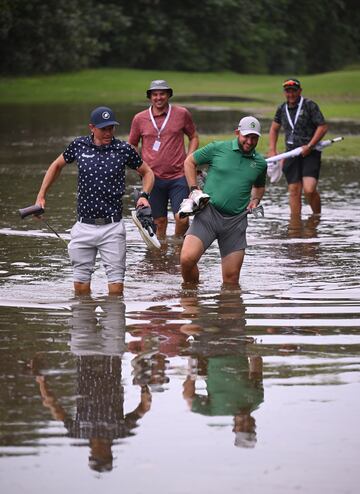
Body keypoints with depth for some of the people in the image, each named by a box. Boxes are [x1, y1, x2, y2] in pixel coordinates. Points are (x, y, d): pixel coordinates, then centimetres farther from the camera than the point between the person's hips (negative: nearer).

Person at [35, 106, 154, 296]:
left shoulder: (123, 149, -3)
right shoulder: (79, 145, 1)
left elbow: (147, 172, 11)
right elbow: (57, 166, 20)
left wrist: (144, 195, -7)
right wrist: (41, 196, 16)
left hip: (112, 226, -2)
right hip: (84, 226, 2)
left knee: (116, 283, -4)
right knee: (80, 284, 6)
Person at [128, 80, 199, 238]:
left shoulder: (182, 114, 2)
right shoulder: (140, 119, 4)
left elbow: (194, 138, 15)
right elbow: (131, 146, 17)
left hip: (178, 177, -1)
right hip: (153, 177, 1)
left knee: (182, 218, -11)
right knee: (159, 222, 6)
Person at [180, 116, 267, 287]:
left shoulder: (260, 163, 11)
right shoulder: (218, 148, 0)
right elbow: (189, 162, 11)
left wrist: (255, 200, 10)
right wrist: (194, 189, 2)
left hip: (236, 221, 3)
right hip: (208, 213, -3)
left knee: (231, 278, 1)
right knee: (187, 259, -19)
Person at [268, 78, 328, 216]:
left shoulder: (309, 105, -6)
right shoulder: (282, 109, 10)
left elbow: (323, 127, -8)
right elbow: (274, 129, 24)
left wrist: (309, 146, -13)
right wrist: (272, 150, 12)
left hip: (310, 153, -5)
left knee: (309, 189, -17)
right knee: (294, 191, 2)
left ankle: (317, 216, 5)